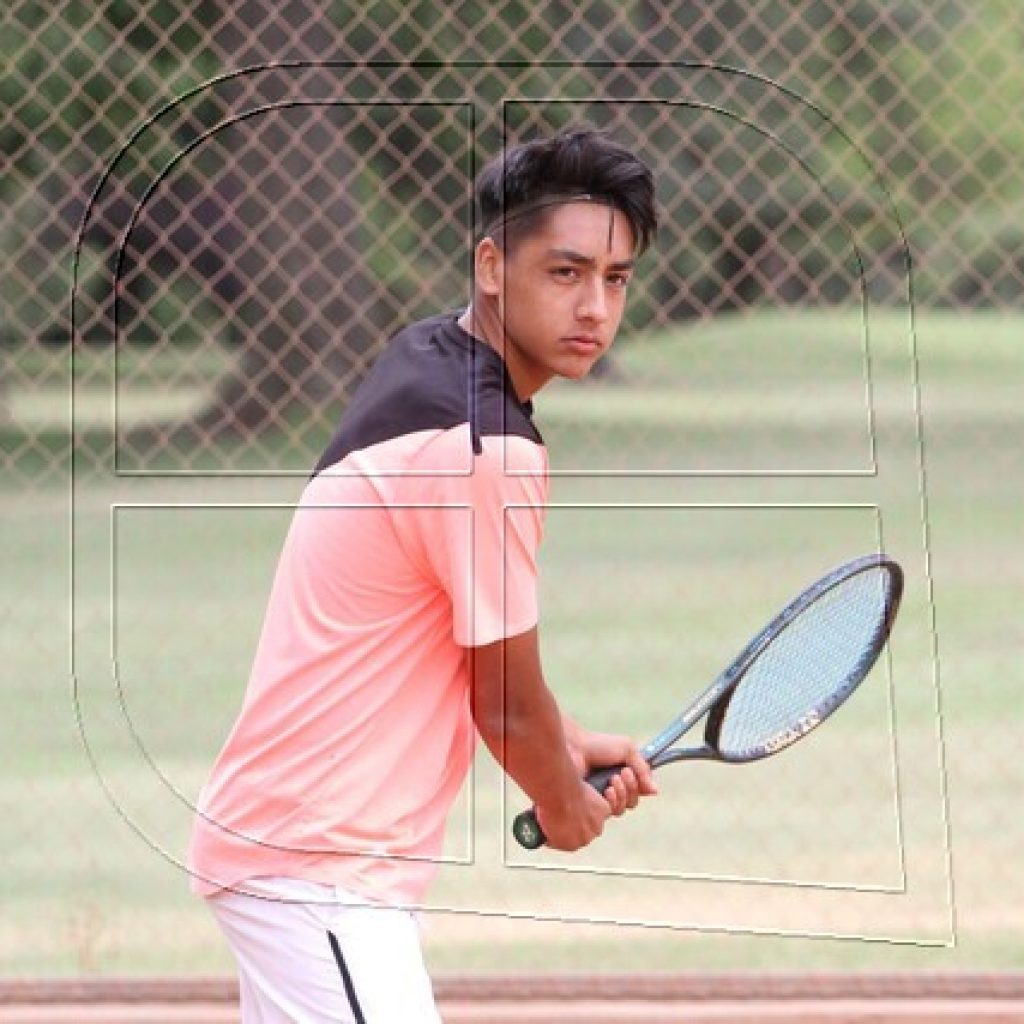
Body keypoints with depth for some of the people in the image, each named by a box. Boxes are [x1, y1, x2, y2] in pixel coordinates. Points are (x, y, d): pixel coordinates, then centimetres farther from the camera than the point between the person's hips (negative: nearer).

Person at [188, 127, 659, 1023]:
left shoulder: (422, 362, 9)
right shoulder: (490, 449, -20)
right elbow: (506, 706, -10)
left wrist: (567, 746, 19)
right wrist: (568, 805, 8)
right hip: (319, 868, -11)